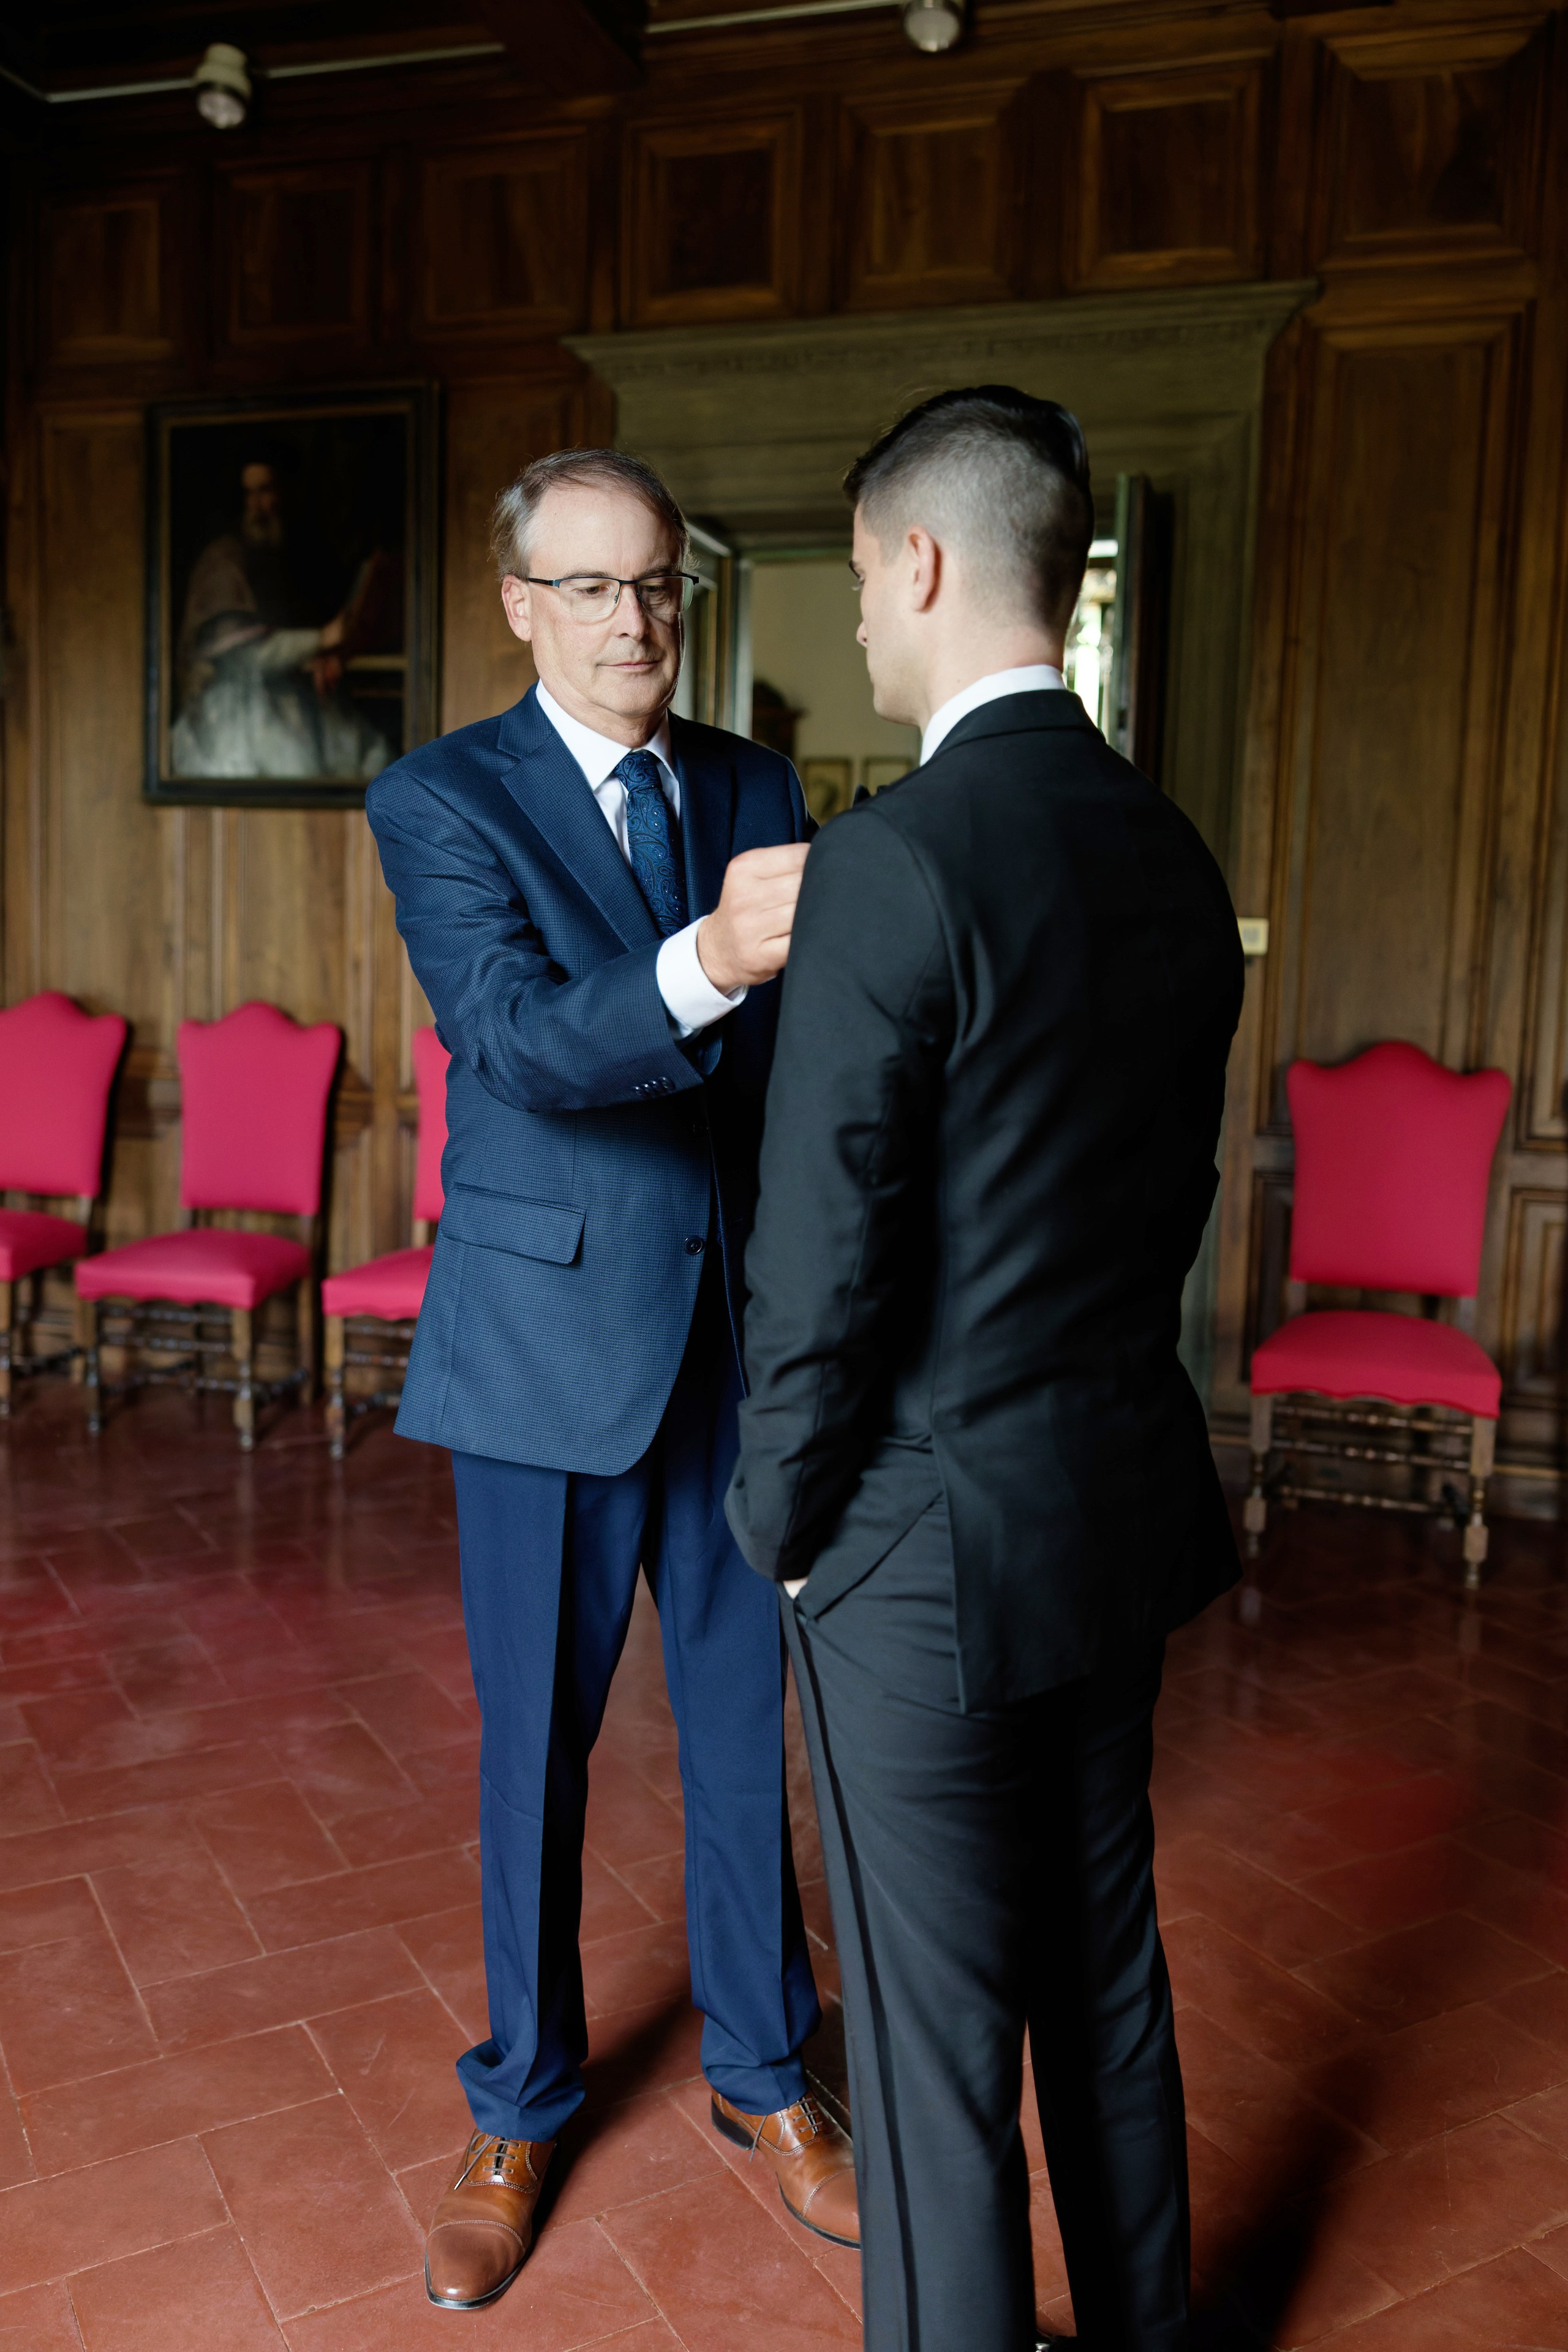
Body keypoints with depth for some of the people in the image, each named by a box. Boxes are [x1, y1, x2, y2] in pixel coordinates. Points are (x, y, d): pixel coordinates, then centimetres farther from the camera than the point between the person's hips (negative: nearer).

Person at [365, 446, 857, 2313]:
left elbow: (802, 1056, 6)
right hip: (549, 1339, -3)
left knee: (748, 1724, 14)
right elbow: (516, 1040, -23)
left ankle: (760, 2072, 38)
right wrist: (702, 966, -42)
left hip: (742, 1335, 3)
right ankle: (519, 2106, 36)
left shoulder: (757, 789, 5)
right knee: (535, 1741, 12)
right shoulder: (441, 800, -7)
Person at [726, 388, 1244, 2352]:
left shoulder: (895, 859, -21)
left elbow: (821, 1258, -20)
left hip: (935, 1535, -8)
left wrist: (785, 1520, -4)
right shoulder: (1174, 855, 3)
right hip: (1129, 1498, 8)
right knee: (1106, 1964, 25)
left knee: (936, 2034, 11)